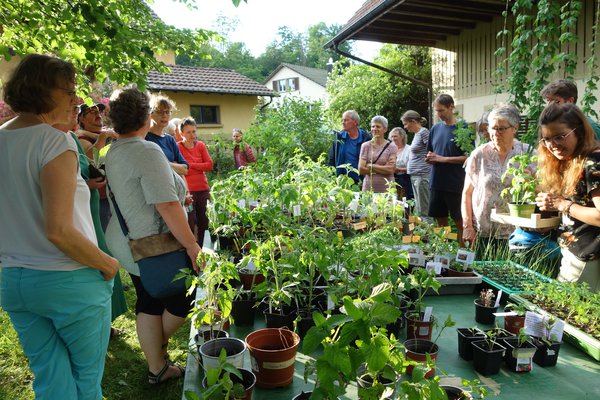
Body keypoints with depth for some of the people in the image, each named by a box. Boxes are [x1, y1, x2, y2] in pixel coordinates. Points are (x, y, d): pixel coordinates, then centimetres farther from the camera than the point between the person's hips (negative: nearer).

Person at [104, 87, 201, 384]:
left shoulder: (113, 153, 8)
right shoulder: (147, 151, -21)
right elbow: (166, 205, -28)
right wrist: (192, 246, -24)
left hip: (128, 246, 10)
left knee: (149, 303, 17)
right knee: (187, 295, 11)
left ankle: (157, 368, 29)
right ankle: (161, 344, 32)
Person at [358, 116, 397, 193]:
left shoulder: (391, 147, 3)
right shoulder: (365, 146, 6)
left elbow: (390, 170, -7)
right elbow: (361, 170, -2)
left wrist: (370, 166, -3)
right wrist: (383, 168, -4)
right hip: (368, 188, 1)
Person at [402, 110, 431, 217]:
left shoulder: (424, 132, -10)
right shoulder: (416, 134, 18)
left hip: (422, 175, -10)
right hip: (415, 176, 10)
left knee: (422, 210, -7)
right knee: (418, 209, 14)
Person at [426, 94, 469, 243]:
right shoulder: (436, 128, 9)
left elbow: (468, 157, -11)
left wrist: (442, 159, -15)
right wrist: (429, 158, -4)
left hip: (455, 184, -5)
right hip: (437, 182, 5)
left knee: (460, 221, 4)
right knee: (441, 221, 13)